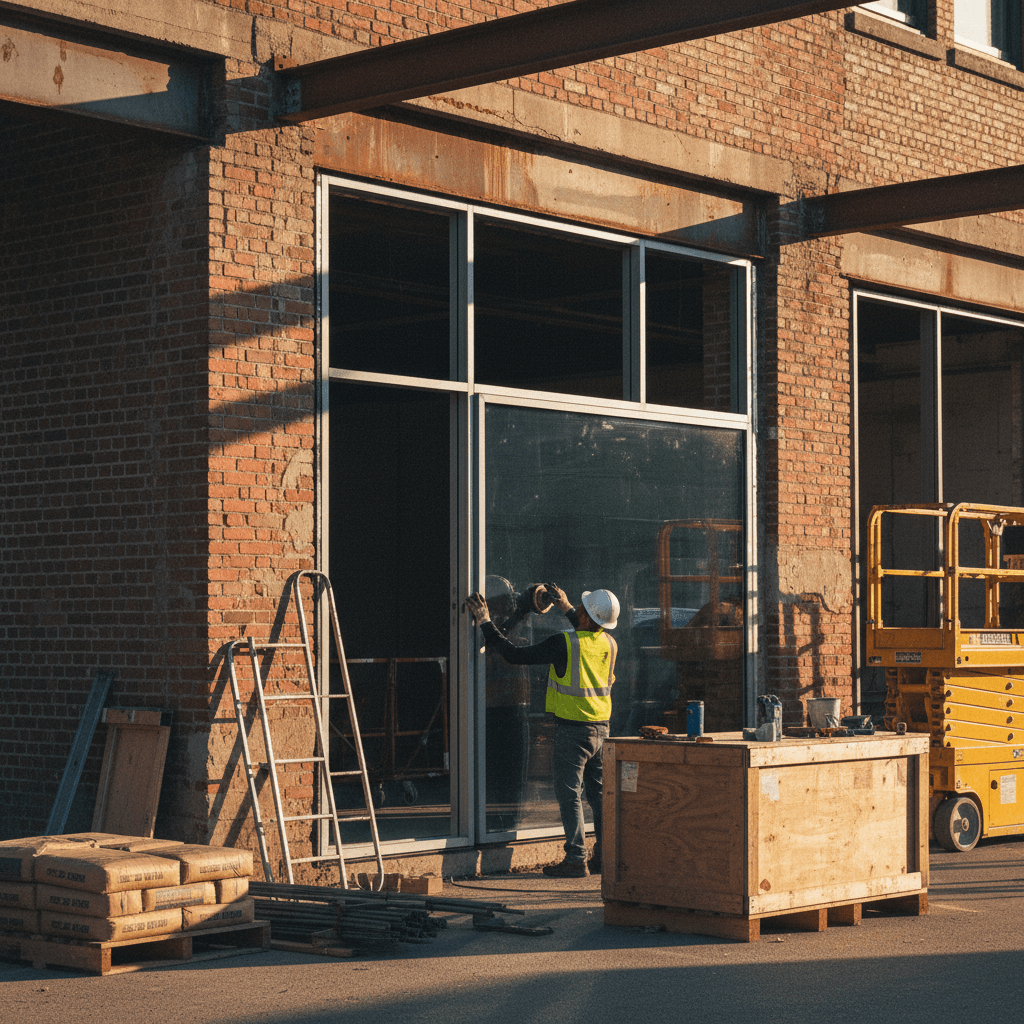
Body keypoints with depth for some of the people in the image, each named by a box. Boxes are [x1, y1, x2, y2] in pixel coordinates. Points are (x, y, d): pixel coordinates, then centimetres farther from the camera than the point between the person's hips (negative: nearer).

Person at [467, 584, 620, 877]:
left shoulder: (565, 643, -18)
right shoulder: (609, 644, 3)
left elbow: (516, 655, -15)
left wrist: (486, 623, -7)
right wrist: (566, 608, 36)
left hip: (572, 729, -7)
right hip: (601, 728, 7)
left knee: (569, 795, -1)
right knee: (599, 795, 13)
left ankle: (576, 859, -2)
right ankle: (606, 856, 17)